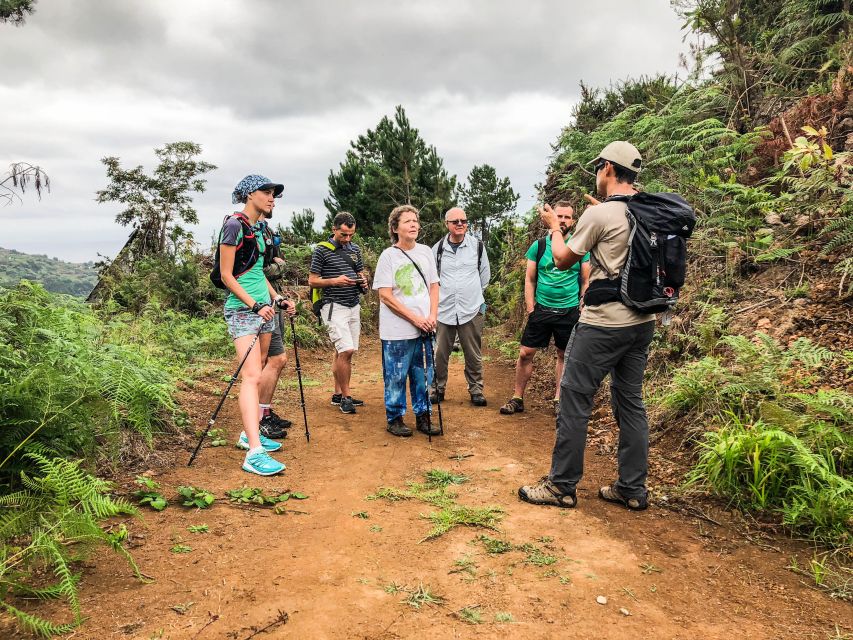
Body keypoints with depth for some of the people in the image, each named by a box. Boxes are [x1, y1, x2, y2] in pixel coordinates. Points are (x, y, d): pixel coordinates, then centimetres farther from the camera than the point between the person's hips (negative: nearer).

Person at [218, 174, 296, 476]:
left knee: (255, 374, 12)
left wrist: (277, 298, 13)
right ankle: (254, 453, -21)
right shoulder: (234, 225, -10)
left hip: (263, 307, 9)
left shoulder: (258, 228, 16)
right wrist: (255, 305, -19)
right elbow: (226, 276, -13)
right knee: (251, 376, -17)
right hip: (242, 309, -9)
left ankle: (249, 434, 23)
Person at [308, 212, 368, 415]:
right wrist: (335, 281, -19)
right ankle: (345, 396, -3)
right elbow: (312, 281, -5)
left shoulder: (355, 249, 12)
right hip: (334, 307, -6)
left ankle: (338, 394, 21)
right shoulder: (322, 250, -6)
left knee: (342, 352, 11)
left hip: (354, 306, 6)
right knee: (346, 350, -15)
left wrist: (363, 281, -1)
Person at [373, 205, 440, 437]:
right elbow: (385, 295, -10)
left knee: (422, 375, 12)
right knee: (396, 376, 4)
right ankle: (394, 419, 19)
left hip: (424, 329, 5)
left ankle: (423, 416, 25)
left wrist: (432, 316, -2)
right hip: (397, 331, -4)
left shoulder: (426, 252, 8)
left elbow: (434, 286, 13)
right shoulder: (388, 256, -7)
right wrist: (415, 318, -14)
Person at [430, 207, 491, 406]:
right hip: (444, 309, 1)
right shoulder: (438, 248, 3)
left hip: (472, 309, 0)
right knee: (440, 354, 5)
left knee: (473, 354, 6)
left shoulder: (477, 245, 2)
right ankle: (438, 388, 20)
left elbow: (485, 274, 15)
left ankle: (476, 390, 19)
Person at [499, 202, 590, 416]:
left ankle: (558, 399, 22)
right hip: (541, 309, 0)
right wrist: (530, 309, -2)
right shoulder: (538, 246, 2)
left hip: (569, 311, 0)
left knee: (564, 356, 9)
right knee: (525, 353, -1)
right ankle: (517, 398, 11)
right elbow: (529, 280, 5)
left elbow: (586, 282, 5)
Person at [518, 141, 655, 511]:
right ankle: (633, 490, 20)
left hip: (603, 325, -7)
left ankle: (561, 486, 11)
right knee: (630, 402, 13)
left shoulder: (599, 214, -13)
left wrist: (554, 227, 17)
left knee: (574, 401, 2)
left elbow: (563, 261, -1)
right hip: (642, 322, 7)